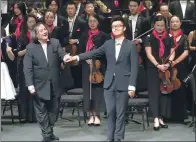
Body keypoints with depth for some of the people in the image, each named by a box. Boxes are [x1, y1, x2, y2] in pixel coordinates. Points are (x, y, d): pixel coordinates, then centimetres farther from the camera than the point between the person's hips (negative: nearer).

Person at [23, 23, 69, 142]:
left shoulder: (55, 42, 2)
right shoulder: (31, 47, -4)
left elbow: (62, 54, -12)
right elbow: (27, 68, -8)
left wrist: (65, 57, -37)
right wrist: (30, 85, -15)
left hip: (55, 84, 2)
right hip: (40, 85, -2)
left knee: (54, 109, 12)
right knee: (42, 111, 4)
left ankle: (50, 132, 28)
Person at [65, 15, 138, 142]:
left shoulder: (131, 45, -2)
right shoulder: (108, 44, 10)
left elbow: (134, 67, -6)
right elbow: (94, 53, 7)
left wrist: (132, 86, -13)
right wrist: (77, 57, -7)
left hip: (123, 84, -3)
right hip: (109, 84, 3)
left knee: (120, 113, 2)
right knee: (110, 112, 7)